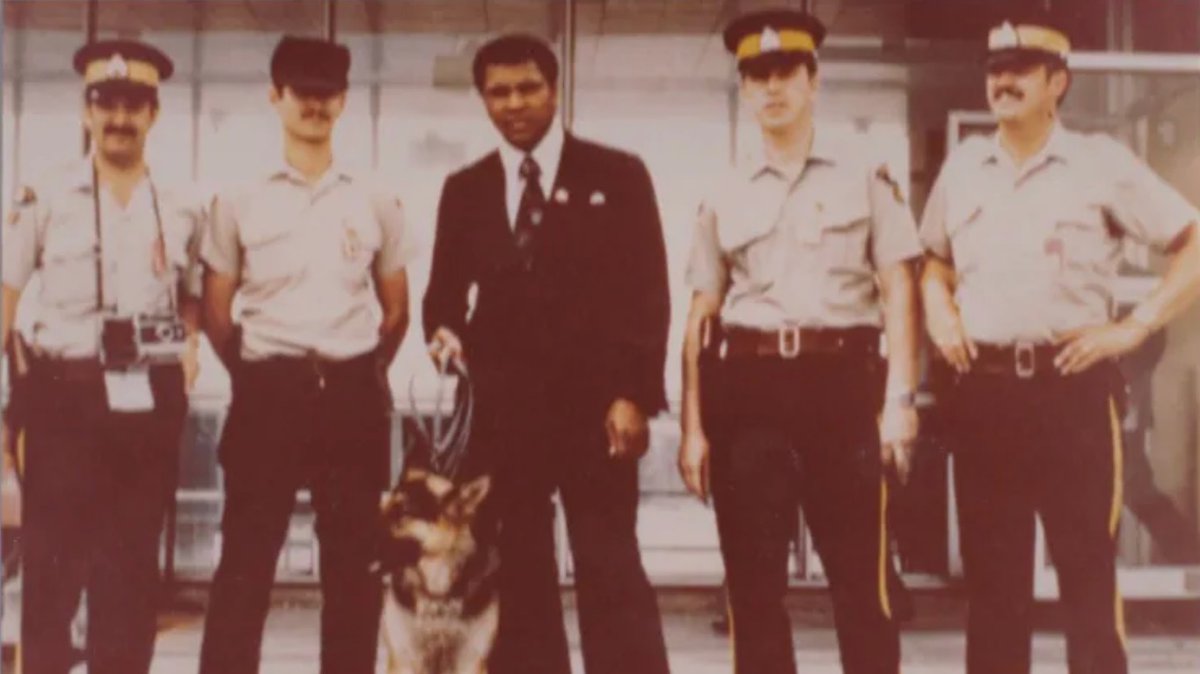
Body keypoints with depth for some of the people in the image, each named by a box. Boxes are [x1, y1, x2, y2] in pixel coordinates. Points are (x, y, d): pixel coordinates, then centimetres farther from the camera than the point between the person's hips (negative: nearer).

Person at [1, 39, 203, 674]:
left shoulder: (183, 209, 8)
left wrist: (189, 344, 4)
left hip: (151, 397, 2)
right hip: (63, 392, -2)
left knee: (133, 558, 7)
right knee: (53, 554, 0)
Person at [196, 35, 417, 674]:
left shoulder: (375, 201, 7)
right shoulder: (239, 200, 3)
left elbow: (396, 310, 14)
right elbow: (216, 315, 8)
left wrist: (359, 375, 11)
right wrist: (255, 378, 9)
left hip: (354, 396, 2)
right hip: (268, 393, -1)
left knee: (355, 562, 6)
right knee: (246, 558, 1)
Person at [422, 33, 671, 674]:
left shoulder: (618, 176, 4)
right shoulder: (464, 189, 14)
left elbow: (647, 294, -1)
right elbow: (445, 291, 14)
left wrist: (633, 395, -11)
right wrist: (445, 333, -10)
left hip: (594, 405, -3)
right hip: (500, 409, 3)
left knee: (612, 573, -3)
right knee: (515, 576, 6)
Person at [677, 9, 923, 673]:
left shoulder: (865, 175, 6)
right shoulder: (724, 194, 11)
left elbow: (899, 290, 2)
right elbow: (700, 315, 9)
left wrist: (899, 400, -9)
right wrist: (692, 427, 2)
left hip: (841, 378, -2)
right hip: (745, 387, 2)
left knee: (862, 577, 1)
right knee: (752, 582, 6)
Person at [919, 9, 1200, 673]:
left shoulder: (1101, 162, -1)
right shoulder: (961, 166, 11)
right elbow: (935, 262, 25)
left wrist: (1134, 326, -8)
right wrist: (938, 311, 6)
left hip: (1073, 388, -4)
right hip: (981, 392, 4)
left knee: (1088, 575, 2)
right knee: (991, 576, 10)